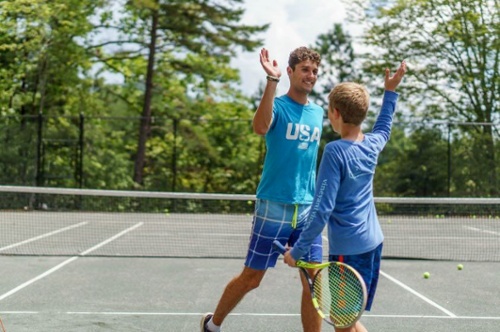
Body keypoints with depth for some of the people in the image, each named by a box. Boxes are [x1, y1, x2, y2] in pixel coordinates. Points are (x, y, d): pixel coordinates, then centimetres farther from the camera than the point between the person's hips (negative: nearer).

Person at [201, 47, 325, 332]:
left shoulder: (318, 113, 12)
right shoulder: (277, 105, -6)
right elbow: (260, 127, -30)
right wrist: (272, 80, -34)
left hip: (308, 210, 5)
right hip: (274, 206, -5)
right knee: (251, 278, 5)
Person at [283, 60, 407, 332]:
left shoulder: (335, 151, -17)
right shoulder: (372, 144, 4)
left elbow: (321, 210, -20)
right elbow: (384, 128, 32)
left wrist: (297, 251, -14)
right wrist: (390, 91, 38)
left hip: (348, 248, -8)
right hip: (373, 243, 8)